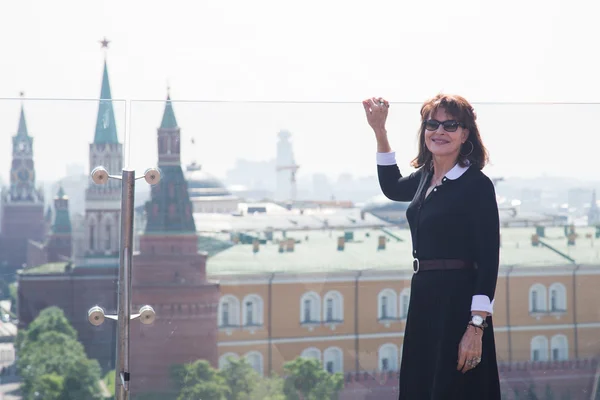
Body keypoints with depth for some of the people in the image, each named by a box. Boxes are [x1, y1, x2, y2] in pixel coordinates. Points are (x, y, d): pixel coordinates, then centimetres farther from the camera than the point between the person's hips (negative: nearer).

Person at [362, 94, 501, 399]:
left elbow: (489, 260, -16)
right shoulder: (425, 177, 10)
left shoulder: (477, 184, -12)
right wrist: (380, 132, 25)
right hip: (423, 298, 8)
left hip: (459, 302, -8)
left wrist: (476, 326, -23)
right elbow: (392, 188, 34)